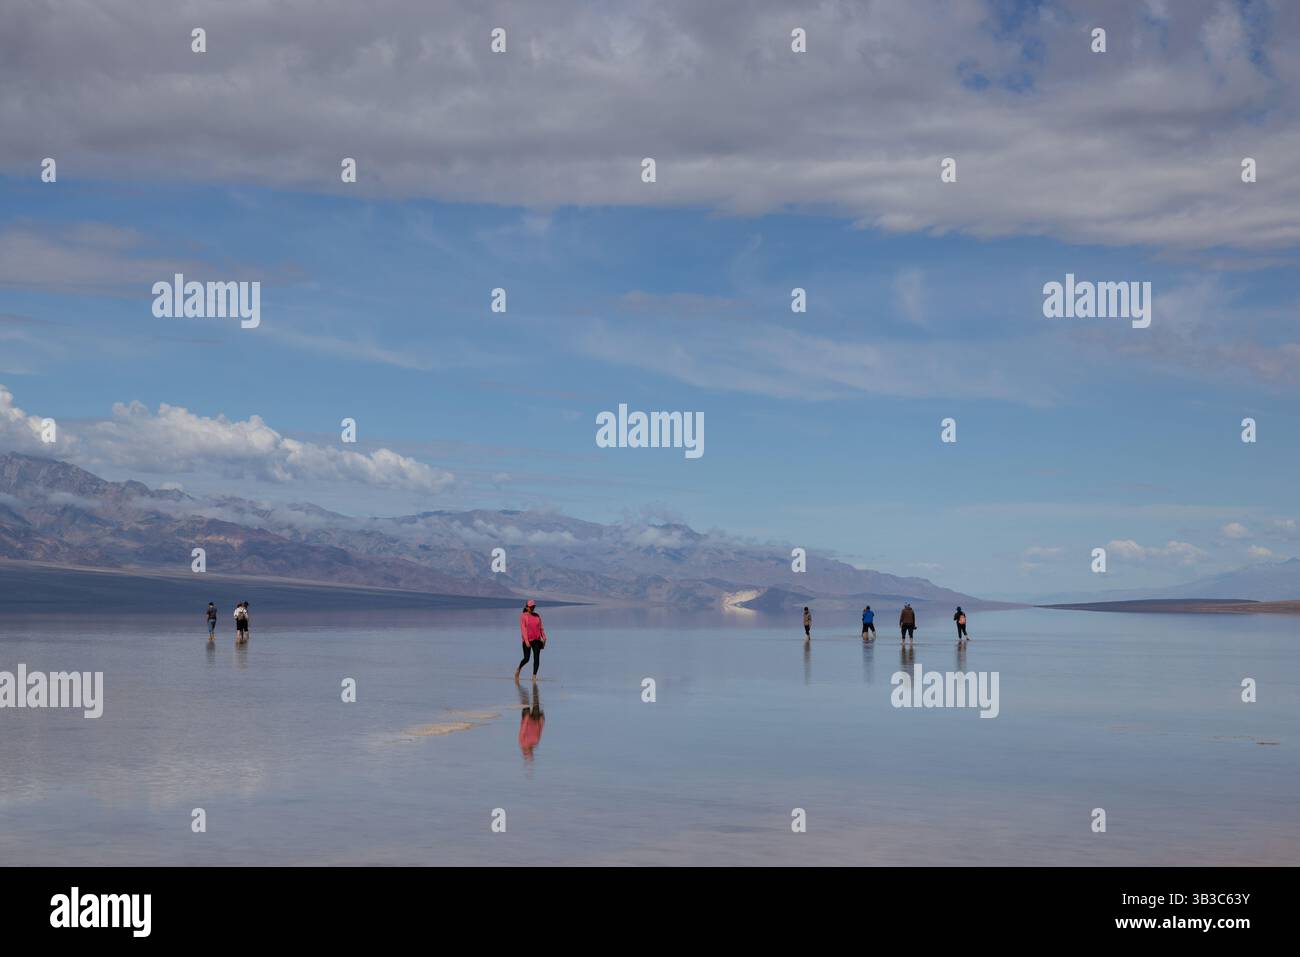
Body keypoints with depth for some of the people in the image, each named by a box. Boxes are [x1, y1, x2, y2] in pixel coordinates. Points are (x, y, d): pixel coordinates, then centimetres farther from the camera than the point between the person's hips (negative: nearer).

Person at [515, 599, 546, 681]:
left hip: (536, 640, 4)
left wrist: (544, 638, 3)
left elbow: (541, 628, 12)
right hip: (527, 640, -4)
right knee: (526, 659, 1)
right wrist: (526, 641, -19)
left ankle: (534, 676, 1)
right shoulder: (523, 616, -6)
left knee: (537, 659, -4)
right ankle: (518, 669, 29)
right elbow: (523, 629, -12)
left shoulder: (537, 616, 8)